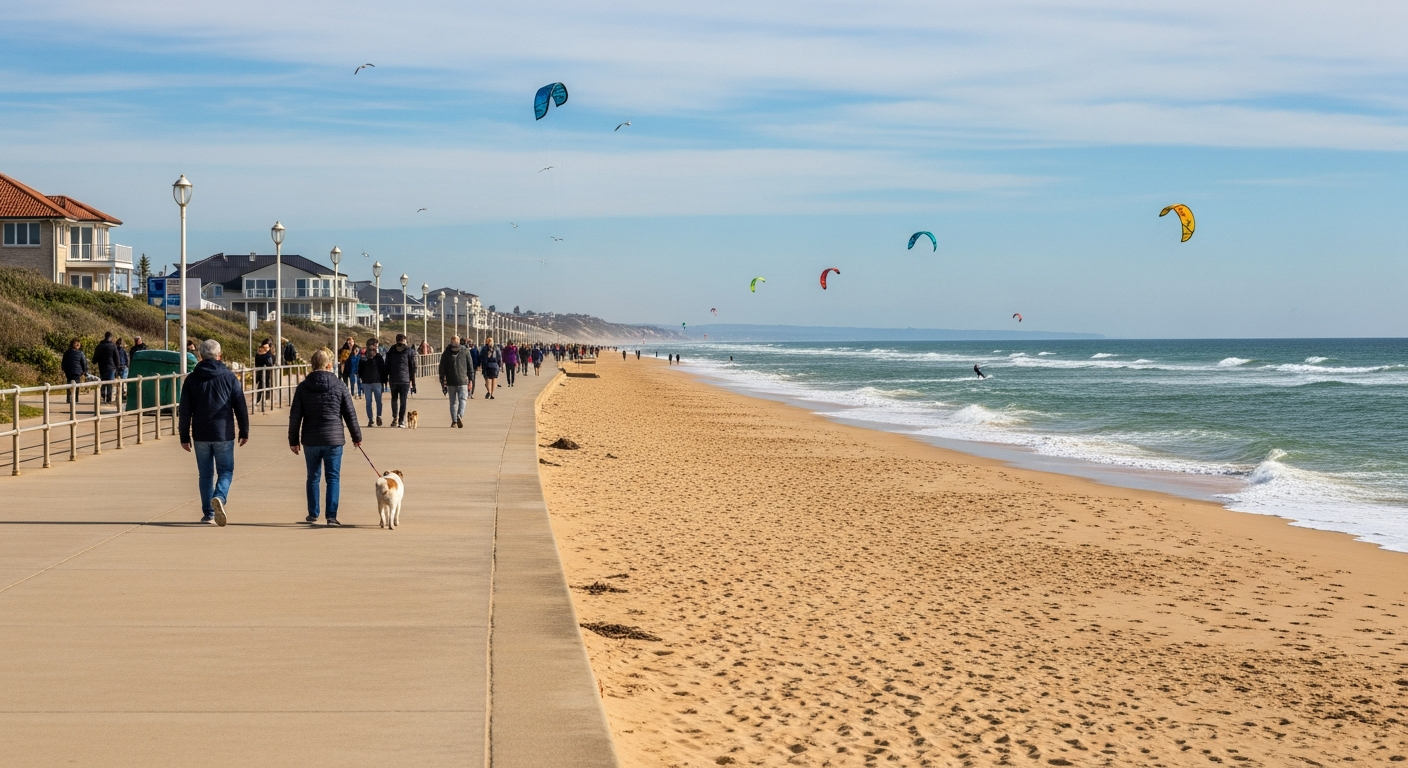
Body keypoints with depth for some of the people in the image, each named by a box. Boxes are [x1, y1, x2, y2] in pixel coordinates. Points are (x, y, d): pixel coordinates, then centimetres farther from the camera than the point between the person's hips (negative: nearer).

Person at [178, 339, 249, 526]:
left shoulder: (192, 379, 1)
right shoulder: (229, 377, -2)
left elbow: (185, 411, 2)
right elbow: (240, 407, 0)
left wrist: (185, 437, 9)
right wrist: (244, 431, 9)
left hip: (201, 435, 2)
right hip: (223, 434, -2)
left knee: (206, 474, 11)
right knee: (225, 471, 7)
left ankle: (208, 514, 12)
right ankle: (219, 497, -21)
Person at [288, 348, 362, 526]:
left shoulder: (303, 387, 0)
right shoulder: (339, 386, -3)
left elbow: (295, 416, 2)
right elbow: (350, 414, 1)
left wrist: (293, 440, 11)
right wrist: (356, 436, 12)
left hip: (310, 440, 2)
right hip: (334, 438, -2)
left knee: (313, 477, 14)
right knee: (333, 478, 2)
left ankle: (313, 513, 20)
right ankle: (331, 515, -4)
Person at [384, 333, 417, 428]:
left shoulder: (390, 351, 7)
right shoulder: (409, 351, 1)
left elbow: (387, 366, 9)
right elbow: (413, 367, 2)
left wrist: (386, 379, 14)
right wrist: (413, 381, 5)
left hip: (393, 380, 2)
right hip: (405, 380, -2)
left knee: (394, 399, 16)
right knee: (403, 400, 0)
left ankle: (395, 418, 9)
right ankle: (401, 421, -5)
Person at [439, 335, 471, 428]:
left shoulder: (446, 353, 4)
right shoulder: (465, 352, 2)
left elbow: (442, 368, 5)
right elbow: (470, 367, 2)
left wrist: (442, 382, 9)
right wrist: (470, 381, 5)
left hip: (450, 382, 2)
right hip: (463, 381, -2)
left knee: (453, 401, 10)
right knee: (462, 399, -2)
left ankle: (454, 421, 9)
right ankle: (460, 415, -27)